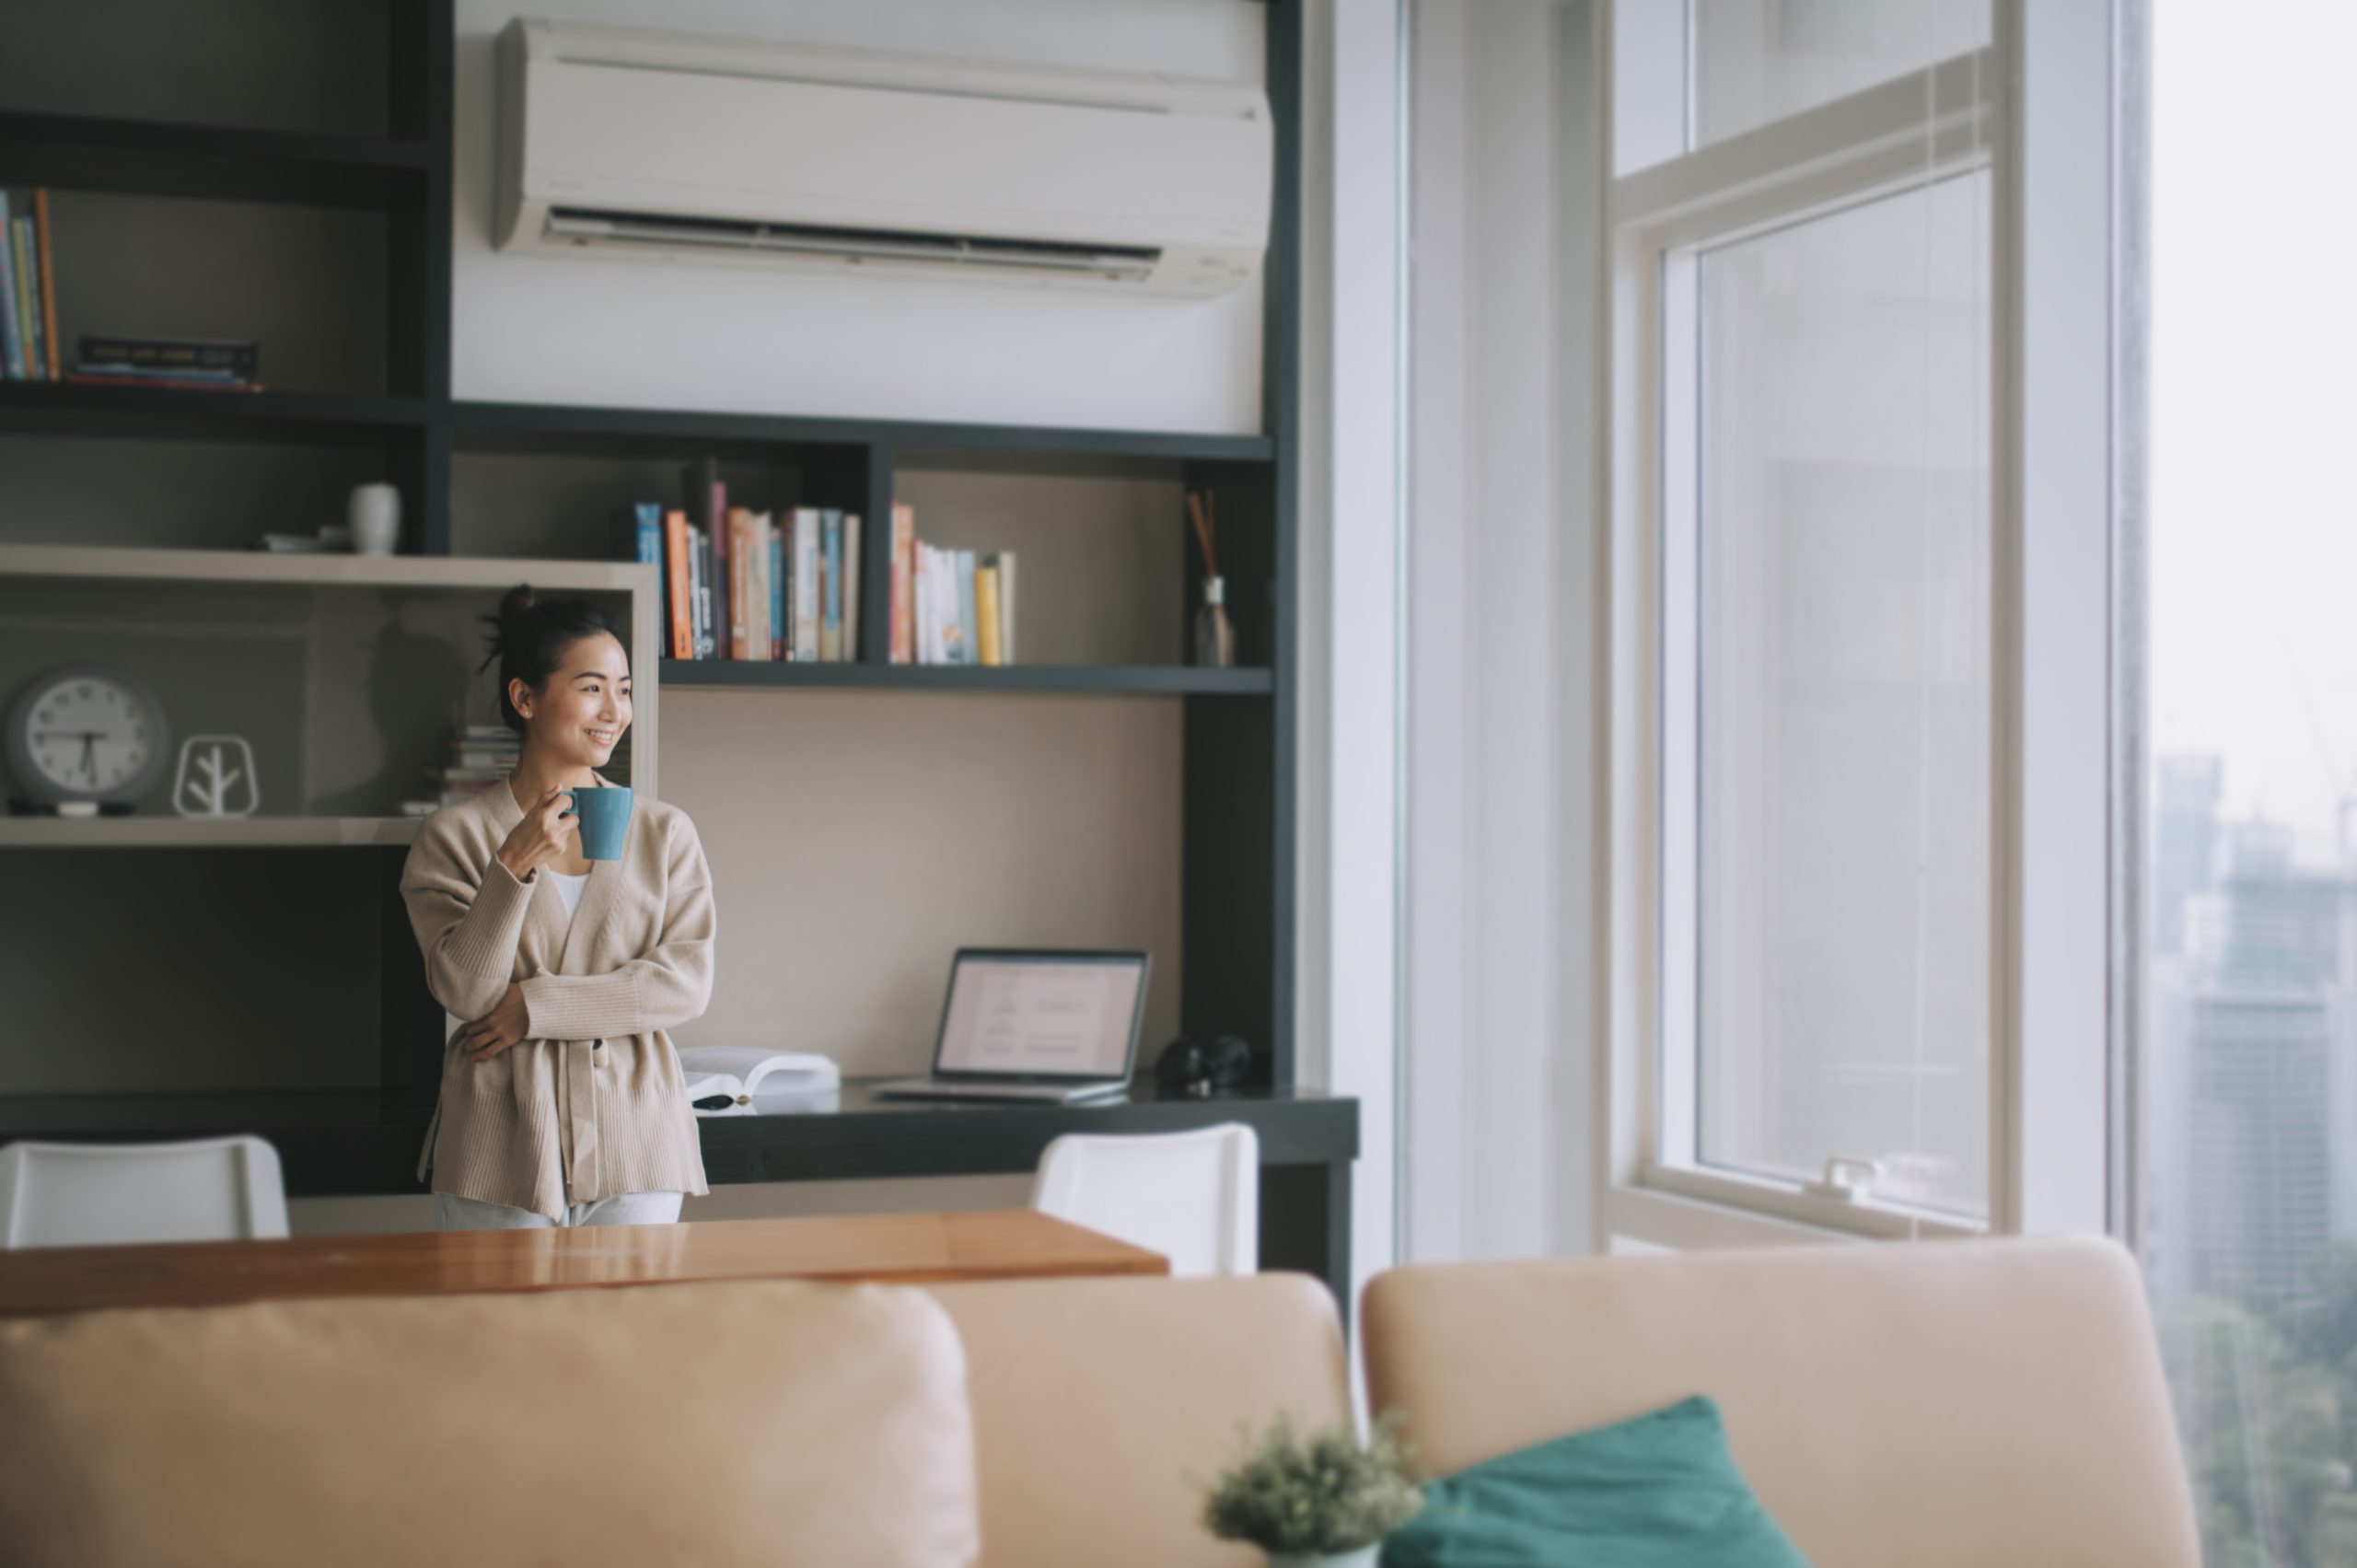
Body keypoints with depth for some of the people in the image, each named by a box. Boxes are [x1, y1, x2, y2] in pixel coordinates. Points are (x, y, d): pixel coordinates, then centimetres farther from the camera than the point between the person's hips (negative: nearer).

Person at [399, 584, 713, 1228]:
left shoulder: (666, 832, 7)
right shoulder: (455, 835, 2)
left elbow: (688, 981, -3)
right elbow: (463, 991, -8)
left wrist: (536, 1005, -10)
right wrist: (515, 866, -21)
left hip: (634, 1147, 2)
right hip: (502, 1148, -1)